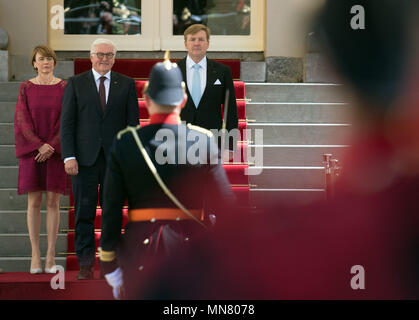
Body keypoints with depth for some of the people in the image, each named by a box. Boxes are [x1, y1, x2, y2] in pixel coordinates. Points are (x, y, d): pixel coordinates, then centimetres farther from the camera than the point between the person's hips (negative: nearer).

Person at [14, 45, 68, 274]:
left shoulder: (64, 87, 2)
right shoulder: (26, 88, 3)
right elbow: (22, 120, -3)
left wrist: (51, 147, -13)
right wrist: (39, 145, -15)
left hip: (55, 150, 0)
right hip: (32, 150, 0)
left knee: (53, 202, 0)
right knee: (34, 202, 0)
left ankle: (51, 255, 5)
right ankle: (35, 255, 5)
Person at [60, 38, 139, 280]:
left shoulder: (127, 85, 8)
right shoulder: (76, 83, 6)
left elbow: (133, 122, 6)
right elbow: (67, 122, 2)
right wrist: (69, 156, -8)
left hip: (115, 158, 1)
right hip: (85, 159, -1)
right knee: (84, 212, 0)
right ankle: (86, 264, 5)